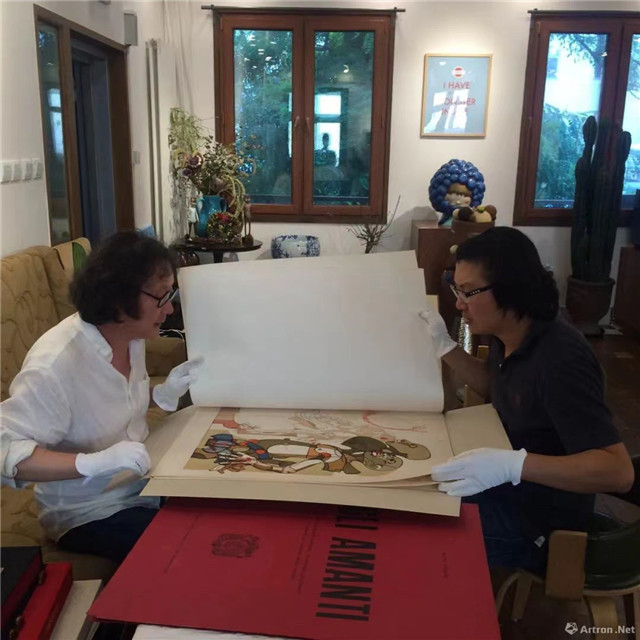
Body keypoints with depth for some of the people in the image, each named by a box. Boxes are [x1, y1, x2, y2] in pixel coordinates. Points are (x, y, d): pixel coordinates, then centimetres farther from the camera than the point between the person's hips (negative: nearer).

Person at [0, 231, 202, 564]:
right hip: (89, 512, -7)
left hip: (141, 482, 7)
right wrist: (92, 462, -39)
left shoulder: (131, 335, -5)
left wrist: (164, 394, -8)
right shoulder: (55, 363, -30)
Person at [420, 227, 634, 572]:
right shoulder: (509, 336, -4)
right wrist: (443, 345, 5)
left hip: (537, 520, -8)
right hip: (509, 489, 8)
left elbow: (618, 471, -33)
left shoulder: (560, 358, -30)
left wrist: (512, 464, -45)